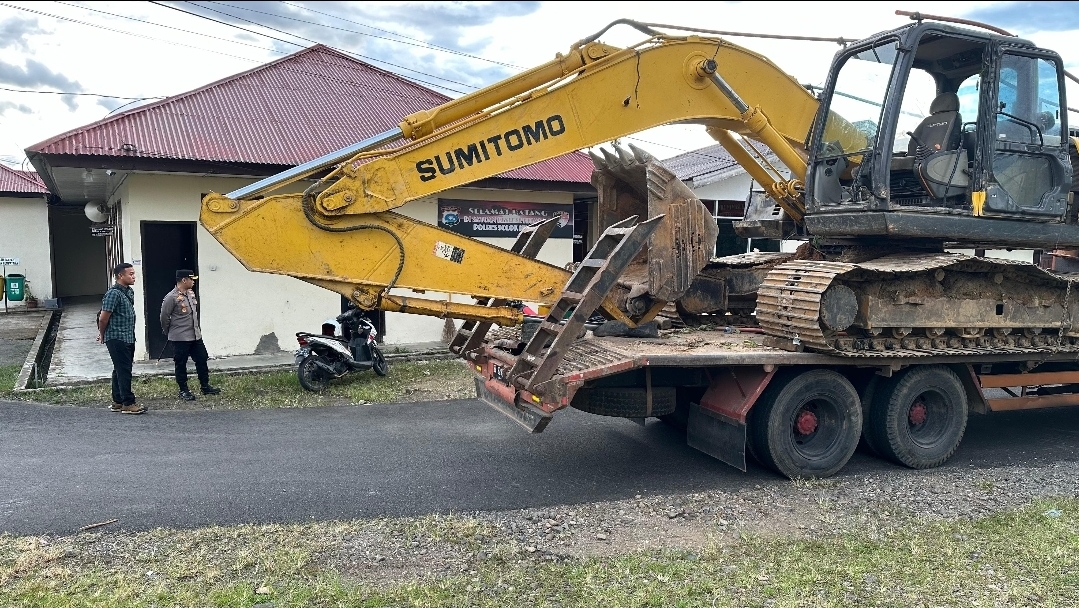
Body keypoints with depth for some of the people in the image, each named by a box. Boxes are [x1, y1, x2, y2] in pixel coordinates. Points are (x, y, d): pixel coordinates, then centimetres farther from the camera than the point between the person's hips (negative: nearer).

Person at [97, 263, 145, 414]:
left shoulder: (129, 291, 12)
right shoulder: (113, 293, -16)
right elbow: (103, 317, -15)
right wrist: (102, 335, 0)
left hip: (128, 338, 9)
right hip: (117, 339, -9)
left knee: (121, 370, 14)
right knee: (124, 371, -5)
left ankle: (117, 402, 22)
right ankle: (128, 403, -1)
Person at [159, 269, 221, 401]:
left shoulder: (191, 293, 7)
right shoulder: (171, 298, -17)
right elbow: (164, 317, -10)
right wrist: (169, 332, 2)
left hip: (195, 335, 7)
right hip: (180, 338, -7)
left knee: (202, 360, 11)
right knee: (181, 364, 5)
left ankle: (205, 386, 22)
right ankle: (183, 391, 15)